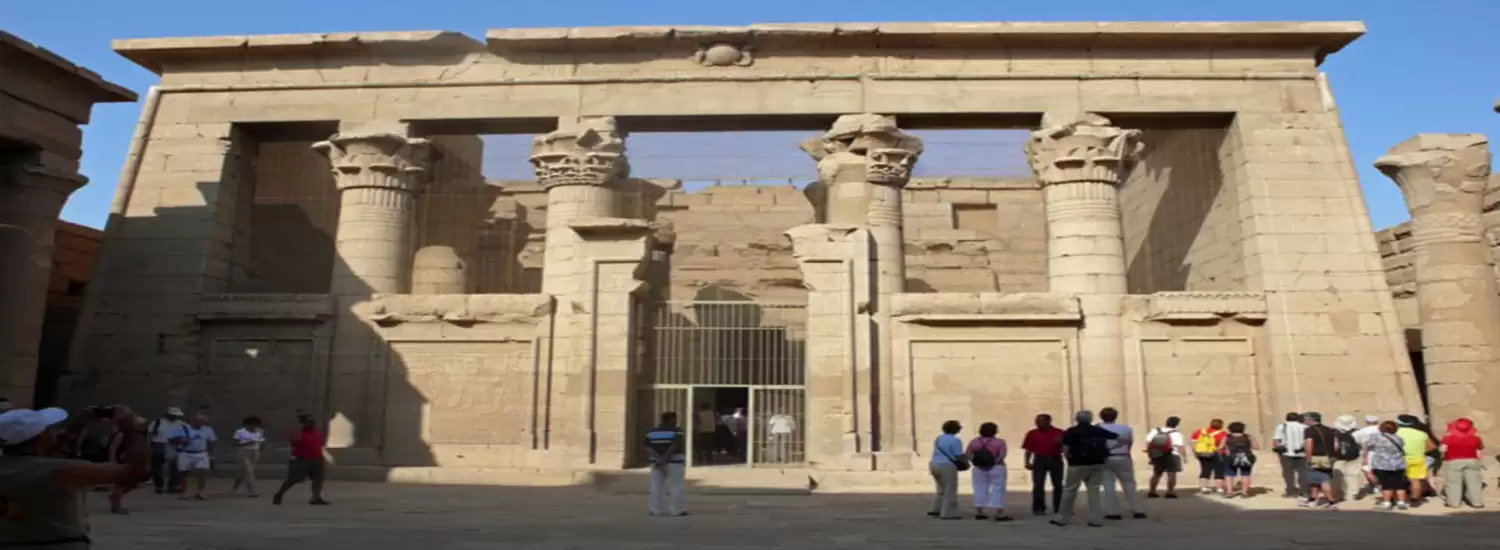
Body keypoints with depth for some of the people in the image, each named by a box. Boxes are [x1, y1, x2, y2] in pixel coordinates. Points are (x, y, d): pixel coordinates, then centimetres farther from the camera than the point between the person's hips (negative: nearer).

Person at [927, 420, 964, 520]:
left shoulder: (938, 438, 11)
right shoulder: (955, 440, -14)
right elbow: (959, 456, -15)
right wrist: (965, 464, 5)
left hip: (934, 464, 8)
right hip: (947, 466, -8)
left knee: (941, 490, 20)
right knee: (950, 491, 2)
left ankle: (935, 510, 20)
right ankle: (948, 514, 4)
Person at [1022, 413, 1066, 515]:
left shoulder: (1059, 433, 1)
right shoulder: (1032, 433, 3)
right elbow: (1028, 449, 4)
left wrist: (1060, 442, -17)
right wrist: (1027, 462, -3)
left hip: (1056, 460, 0)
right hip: (1040, 460, 0)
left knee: (1058, 485, 6)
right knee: (1038, 485, -4)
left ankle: (1058, 508, 18)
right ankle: (1039, 508, 2)